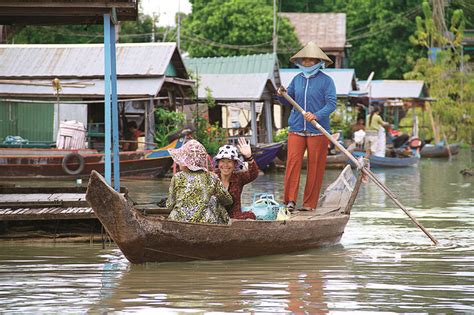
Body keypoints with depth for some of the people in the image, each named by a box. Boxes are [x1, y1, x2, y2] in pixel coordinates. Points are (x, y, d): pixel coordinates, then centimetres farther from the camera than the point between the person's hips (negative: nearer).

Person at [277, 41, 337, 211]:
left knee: (315, 166, 0)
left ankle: (310, 203, 6)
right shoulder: (297, 79, 12)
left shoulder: (326, 81, -2)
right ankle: (290, 200, -11)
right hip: (296, 129, 3)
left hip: (317, 131, -3)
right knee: (292, 162, -10)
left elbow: (331, 103, -9)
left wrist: (316, 115, -24)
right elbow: (287, 101, 20)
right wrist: (281, 95, -3)